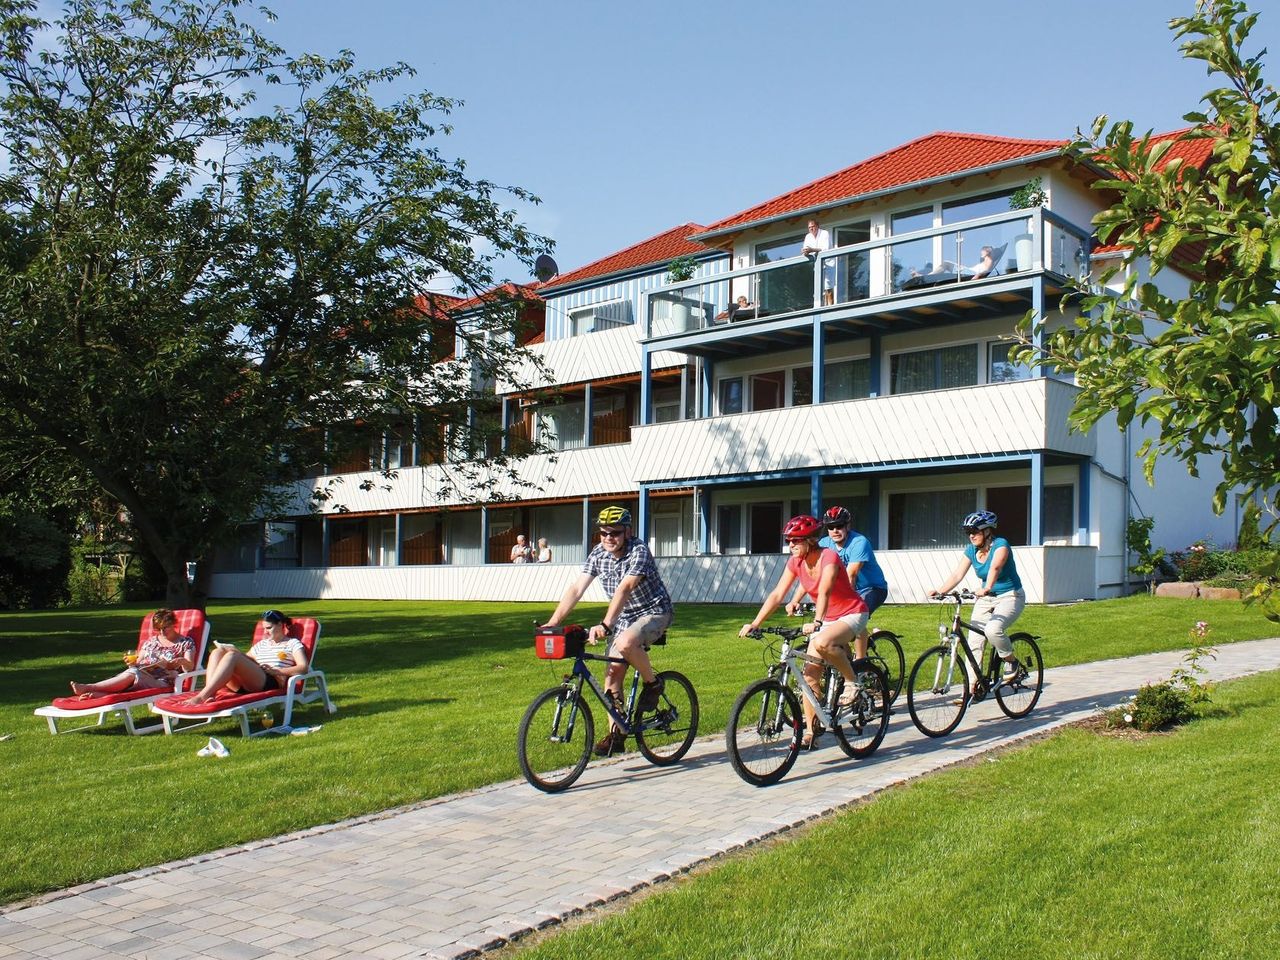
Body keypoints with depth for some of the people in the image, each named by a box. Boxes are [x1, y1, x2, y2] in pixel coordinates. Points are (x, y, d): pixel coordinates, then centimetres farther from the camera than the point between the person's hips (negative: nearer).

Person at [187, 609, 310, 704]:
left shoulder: (293, 643, 15)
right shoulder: (261, 644, 35)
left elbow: (303, 668, -1)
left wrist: (275, 671, -10)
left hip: (272, 683, -7)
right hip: (245, 686, 7)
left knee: (232, 655, -28)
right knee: (217, 652, -12)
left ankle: (202, 696, -40)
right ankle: (210, 695, -35)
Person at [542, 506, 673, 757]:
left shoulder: (639, 552, -24)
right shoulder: (598, 554, -5)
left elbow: (624, 589, -37)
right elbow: (576, 589, -10)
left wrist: (605, 625, -48)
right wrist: (552, 623, -20)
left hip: (654, 612, -7)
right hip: (624, 618, 7)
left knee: (625, 643, -35)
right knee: (612, 676, -1)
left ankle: (652, 683, -9)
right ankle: (615, 735, 10)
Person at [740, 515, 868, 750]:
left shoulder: (828, 557, -23)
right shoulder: (795, 562, -5)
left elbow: (824, 592, -38)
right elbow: (777, 595, -10)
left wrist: (816, 622, -54)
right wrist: (755, 623, -22)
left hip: (852, 614, -7)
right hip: (826, 618, 7)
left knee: (821, 643, -37)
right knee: (810, 675, -4)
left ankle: (852, 681, -13)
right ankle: (810, 732, 6)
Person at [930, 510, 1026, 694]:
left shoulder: (1000, 545, -17)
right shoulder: (971, 550, 0)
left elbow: (995, 567, -36)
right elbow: (957, 574, -9)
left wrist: (987, 588, -53)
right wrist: (940, 591, -26)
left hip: (1010, 597, -6)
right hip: (986, 598, 6)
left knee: (993, 629, -32)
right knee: (974, 642, -5)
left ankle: (1011, 661, -5)